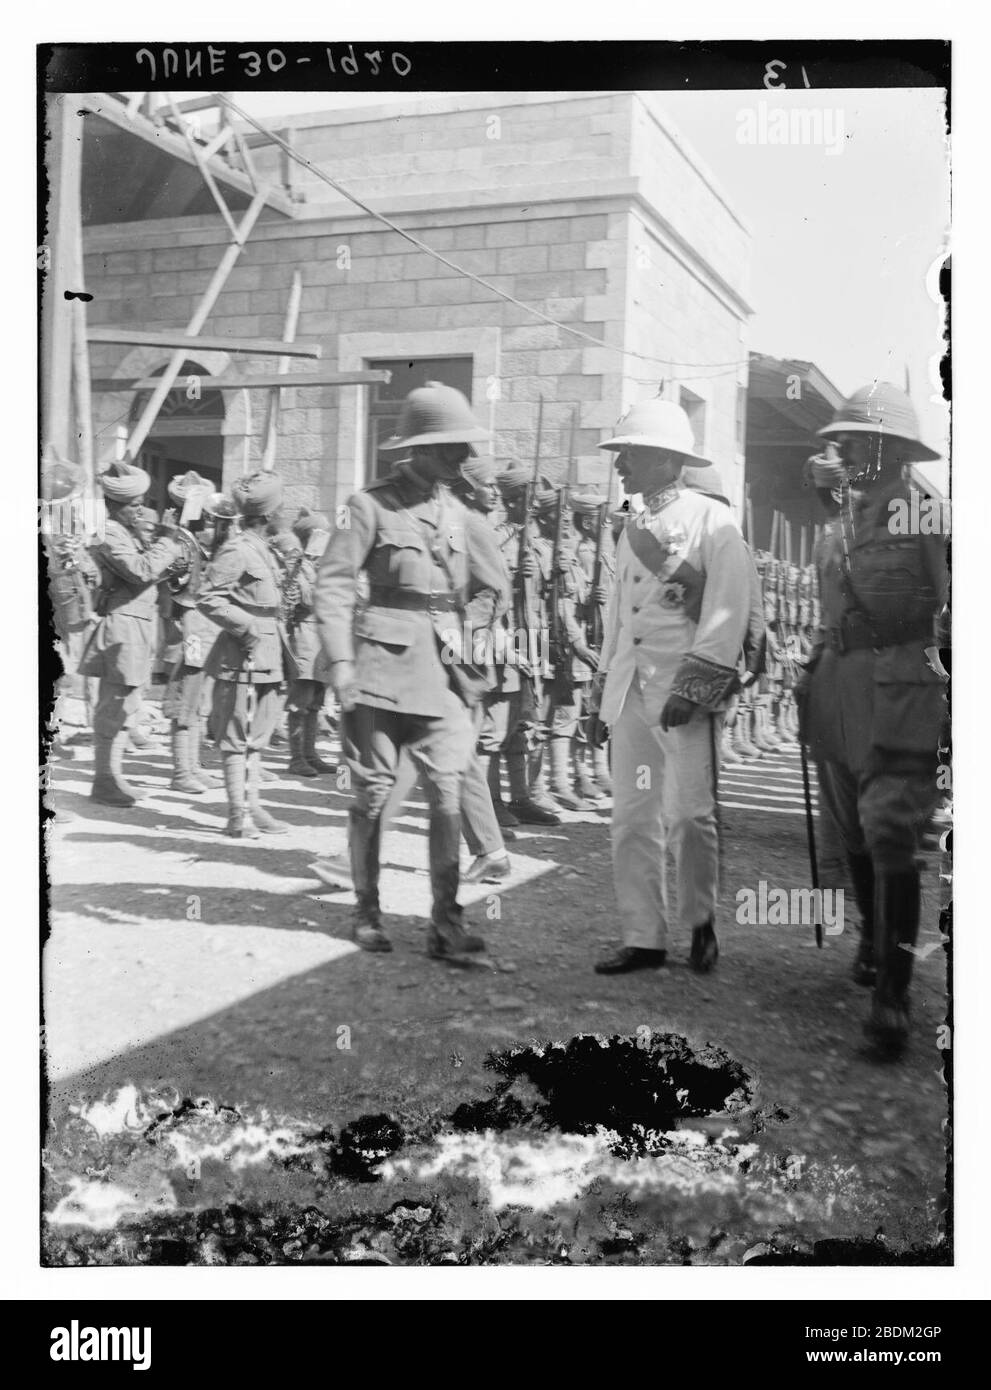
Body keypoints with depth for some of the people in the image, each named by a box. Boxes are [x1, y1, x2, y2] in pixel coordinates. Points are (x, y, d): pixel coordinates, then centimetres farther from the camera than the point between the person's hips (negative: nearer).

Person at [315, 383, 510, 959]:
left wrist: (458, 630, 8)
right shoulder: (373, 505, -2)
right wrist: (341, 661, -12)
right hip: (382, 666, -3)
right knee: (373, 791, 3)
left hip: (445, 672, 4)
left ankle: (447, 923, 2)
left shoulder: (463, 517, 11)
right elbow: (334, 584, -6)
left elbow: (495, 592, 21)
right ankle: (367, 912, 20)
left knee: (448, 794, -3)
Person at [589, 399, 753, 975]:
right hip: (631, 687, 6)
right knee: (633, 818, 4)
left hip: (687, 690, -6)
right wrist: (606, 693, 18)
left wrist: (693, 687, -17)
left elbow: (726, 614, -10)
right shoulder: (633, 529, 18)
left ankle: (701, 922, 19)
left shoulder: (714, 522, -3)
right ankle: (644, 939, 12)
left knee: (690, 815, -3)